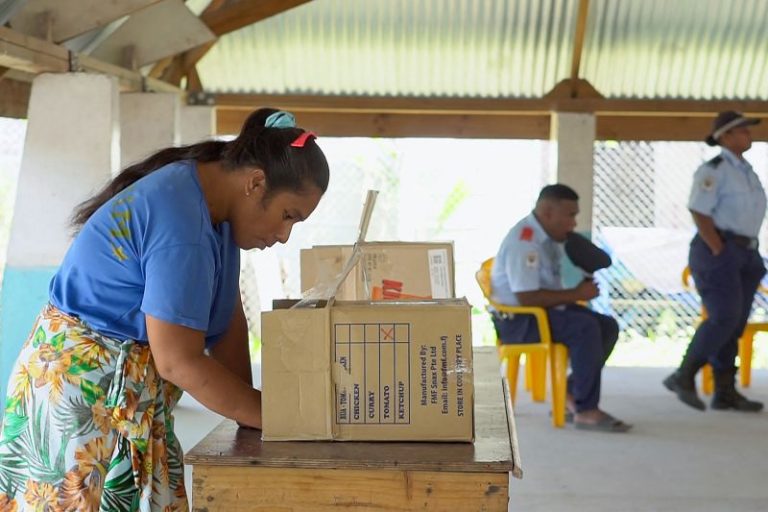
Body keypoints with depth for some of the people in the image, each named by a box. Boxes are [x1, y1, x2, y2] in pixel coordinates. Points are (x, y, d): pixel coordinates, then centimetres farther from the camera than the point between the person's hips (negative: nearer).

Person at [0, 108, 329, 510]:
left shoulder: (215, 204, 3)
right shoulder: (181, 221, -26)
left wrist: (249, 411, -2)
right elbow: (180, 361, -26)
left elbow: (228, 320, 5)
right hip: (83, 391, -9)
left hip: (129, 393, 9)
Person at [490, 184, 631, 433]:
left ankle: (571, 396, 4)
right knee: (585, 328, -28)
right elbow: (526, 297, -28)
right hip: (518, 319, -10)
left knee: (608, 326, 0)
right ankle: (585, 411, -20)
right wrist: (576, 294, -22)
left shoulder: (552, 236, 9)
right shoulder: (524, 240, -21)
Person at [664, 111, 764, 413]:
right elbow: (699, 212, -16)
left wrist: (749, 253, 13)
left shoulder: (746, 170, 18)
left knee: (735, 324, 6)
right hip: (718, 251, -9)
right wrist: (719, 252, -18)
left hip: (745, 253, 9)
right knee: (724, 319, -16)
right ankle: (683, 377, -4)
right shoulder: (714, 169, -9)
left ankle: (725, 392, 10)